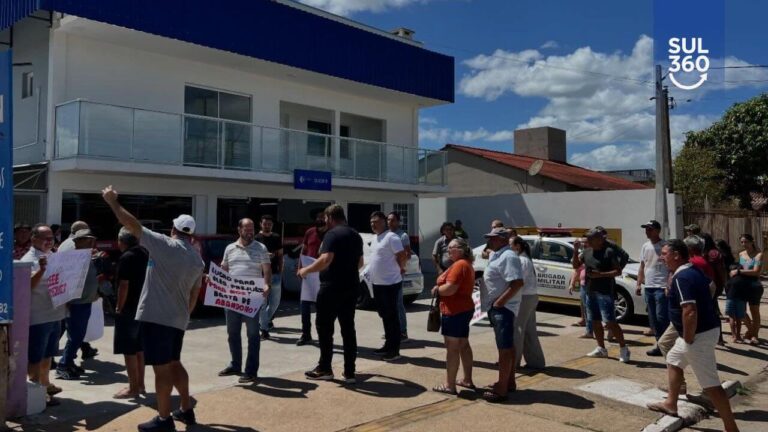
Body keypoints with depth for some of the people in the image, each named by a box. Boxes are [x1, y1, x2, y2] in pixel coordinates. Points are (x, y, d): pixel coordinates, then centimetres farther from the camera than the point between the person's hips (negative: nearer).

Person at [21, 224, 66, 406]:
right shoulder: (29, 260, -14)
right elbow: (29, 286, -26)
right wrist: (41, 269, -39)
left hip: (54, 314, 8)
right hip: (38, 317, -8)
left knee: (47, 354, 21)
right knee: (35, 357, 1)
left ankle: (45, 384, 35)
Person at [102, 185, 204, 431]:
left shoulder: (165, 245, -9)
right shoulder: (198, 260, 10)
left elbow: (132, 224, -8)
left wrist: (113, 202, 3)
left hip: (156, 315, -7)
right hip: (178, 319, 7)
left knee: (161, 368, -1)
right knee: (174, 363, 20)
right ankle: (186, 410, 27)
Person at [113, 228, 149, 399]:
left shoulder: (126, 257, -16)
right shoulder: (145, 254, 9)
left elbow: (124, 285, -20)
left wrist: (119, 307, -11)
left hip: (129, 309, -9)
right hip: (143, 307, 9)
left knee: (129, 350, -1)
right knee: (138, 348, 17)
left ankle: (133, 388, 3)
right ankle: (140, 383, 25)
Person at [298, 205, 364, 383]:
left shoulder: (332, 234, -12)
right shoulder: (356, 235, 14)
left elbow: (326, 259, -24)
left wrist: (306, 270, -12)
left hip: (332, 287, -7)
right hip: (351, 287, 7)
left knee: (324, 327, 5)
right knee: (348, 328, 8)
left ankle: (325, 369, 12)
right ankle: (349, 372, 8)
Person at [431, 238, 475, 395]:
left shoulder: (459, 265, -18)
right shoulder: (467, 264, 15)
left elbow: (450, 288, -27)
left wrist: (436, 290, -8)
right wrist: (440, 288, 6)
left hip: (454, 311, -11)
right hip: (464, 309, 11)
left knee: (452, 348, -5)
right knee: (463, 345, 18)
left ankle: (449, 385, 0)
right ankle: (467, 380, 27)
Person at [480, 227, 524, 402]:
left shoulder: (508, 257, -18)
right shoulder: (497, 255, 14)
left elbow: (517, 283, -28)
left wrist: (499, 302, -25)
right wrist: (496, 303, 12)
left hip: (503, 308, -11)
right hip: (498, 308, 11)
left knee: (505, 348, -6)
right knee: (507, 346, 17)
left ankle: (502, 389, -2)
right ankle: (509, 382, 28)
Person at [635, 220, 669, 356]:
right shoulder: (645, 246, 13)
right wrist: (639, 284, 13)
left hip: (661, 288, -7)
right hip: (648, 287, 7)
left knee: (661, 317, -7)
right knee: (652, 318, 10)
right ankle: (660, 343, 18)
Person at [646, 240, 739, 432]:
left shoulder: (681, 277, -22)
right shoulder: (694, 271, 9)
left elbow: (690, 312, -30)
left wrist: (688, 340, -20)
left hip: (699, 334, -11)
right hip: (705, 328, 11)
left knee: (710, 384, -5)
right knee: (673, 360, 26)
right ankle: (671, 404, 37)